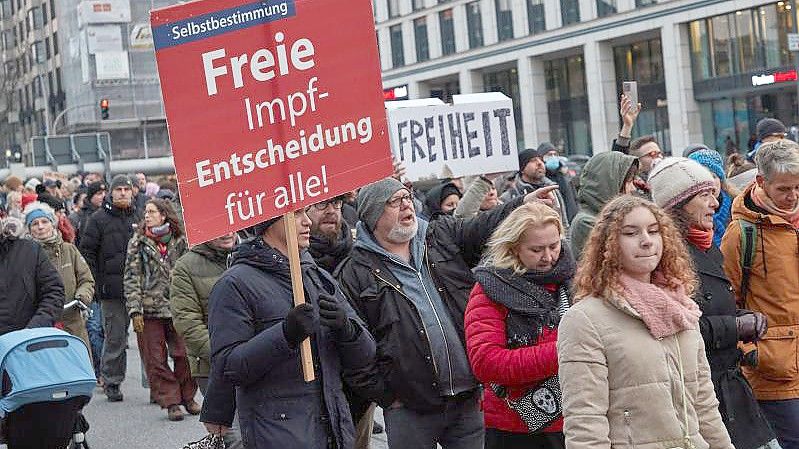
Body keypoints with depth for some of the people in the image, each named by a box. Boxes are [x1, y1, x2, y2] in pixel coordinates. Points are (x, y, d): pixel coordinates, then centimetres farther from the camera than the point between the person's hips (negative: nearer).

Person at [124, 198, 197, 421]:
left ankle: (188, 397, 17)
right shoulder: (138, 243, 3)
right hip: (150, 310, -1)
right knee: (156, 360, 1)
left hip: (177, 308, 1)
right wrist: (135, 310, -9)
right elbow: (131, 278, -1)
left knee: (184, 354, 0)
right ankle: (171, 402, 10)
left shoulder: (179, 241, 7)